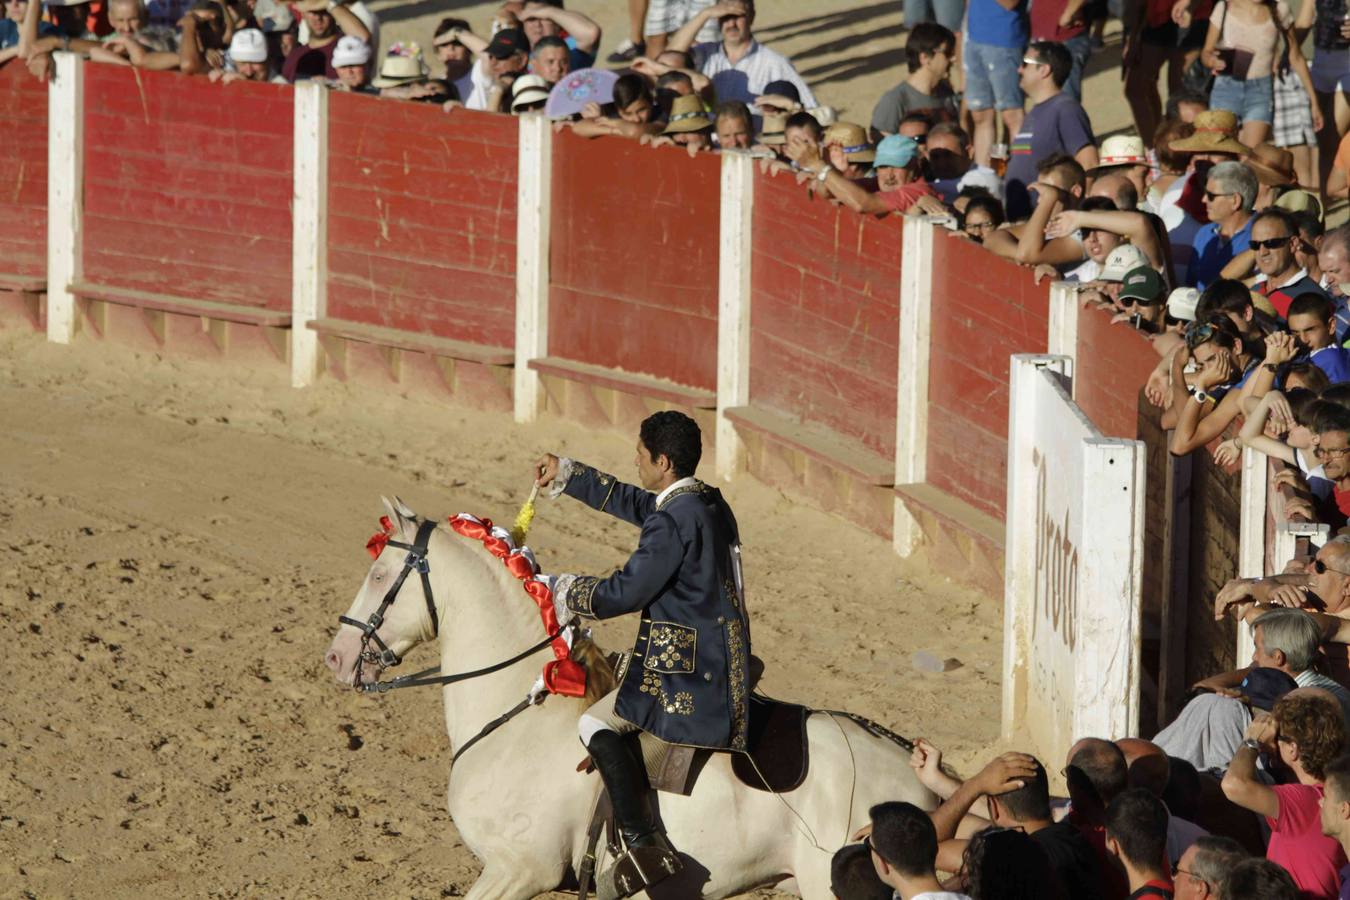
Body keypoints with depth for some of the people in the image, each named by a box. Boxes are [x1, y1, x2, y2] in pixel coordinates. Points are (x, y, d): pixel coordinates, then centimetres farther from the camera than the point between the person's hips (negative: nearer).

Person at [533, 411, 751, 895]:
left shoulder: (673, 520, -19)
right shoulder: (709, 503, 11)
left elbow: (626, 592, -18)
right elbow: (634, 503, 27)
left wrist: (568, 593, 0)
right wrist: (567, 476, 31)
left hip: (686, 670, -10)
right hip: (725, 662, 10)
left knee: (597, 723, -11)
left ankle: (642, 842, -21)